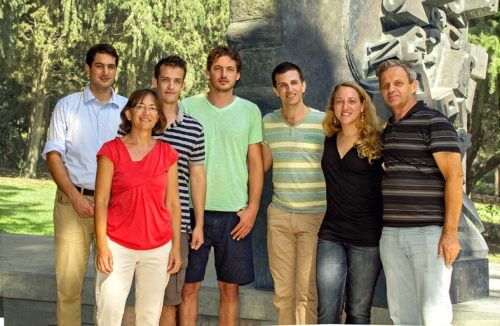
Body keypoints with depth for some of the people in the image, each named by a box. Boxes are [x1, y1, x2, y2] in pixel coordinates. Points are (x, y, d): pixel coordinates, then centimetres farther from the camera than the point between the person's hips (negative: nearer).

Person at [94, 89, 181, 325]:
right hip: (118, 245, -2)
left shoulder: (167, 153, 7)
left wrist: (176, 246, 6)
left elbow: (172, 203, 9)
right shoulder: (112, 150, -1)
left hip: (158, 247, 2)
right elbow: (101, 200, -3)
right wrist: (101, 246, -9)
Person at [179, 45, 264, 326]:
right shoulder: (188, 107, 3)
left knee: (230, 289, 7)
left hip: (235, 213, 1)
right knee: (189, 286, 1)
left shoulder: (250, 111, 6)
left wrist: (252, 209, -2)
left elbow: (256, 164, 7)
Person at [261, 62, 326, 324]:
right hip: (279, 214, 4)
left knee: (307, 292, -3)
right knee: (282, 291, 7)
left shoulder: (324, 122, -3)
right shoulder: (268, 122, 8)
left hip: (315, 215, -3)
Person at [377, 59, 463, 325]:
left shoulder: (434, 122, -6)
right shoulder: (388, 130, 17)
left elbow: (454, 176, -12)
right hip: (391, 233, 7)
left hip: (429, 232, -7)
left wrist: (450, 231, -19)